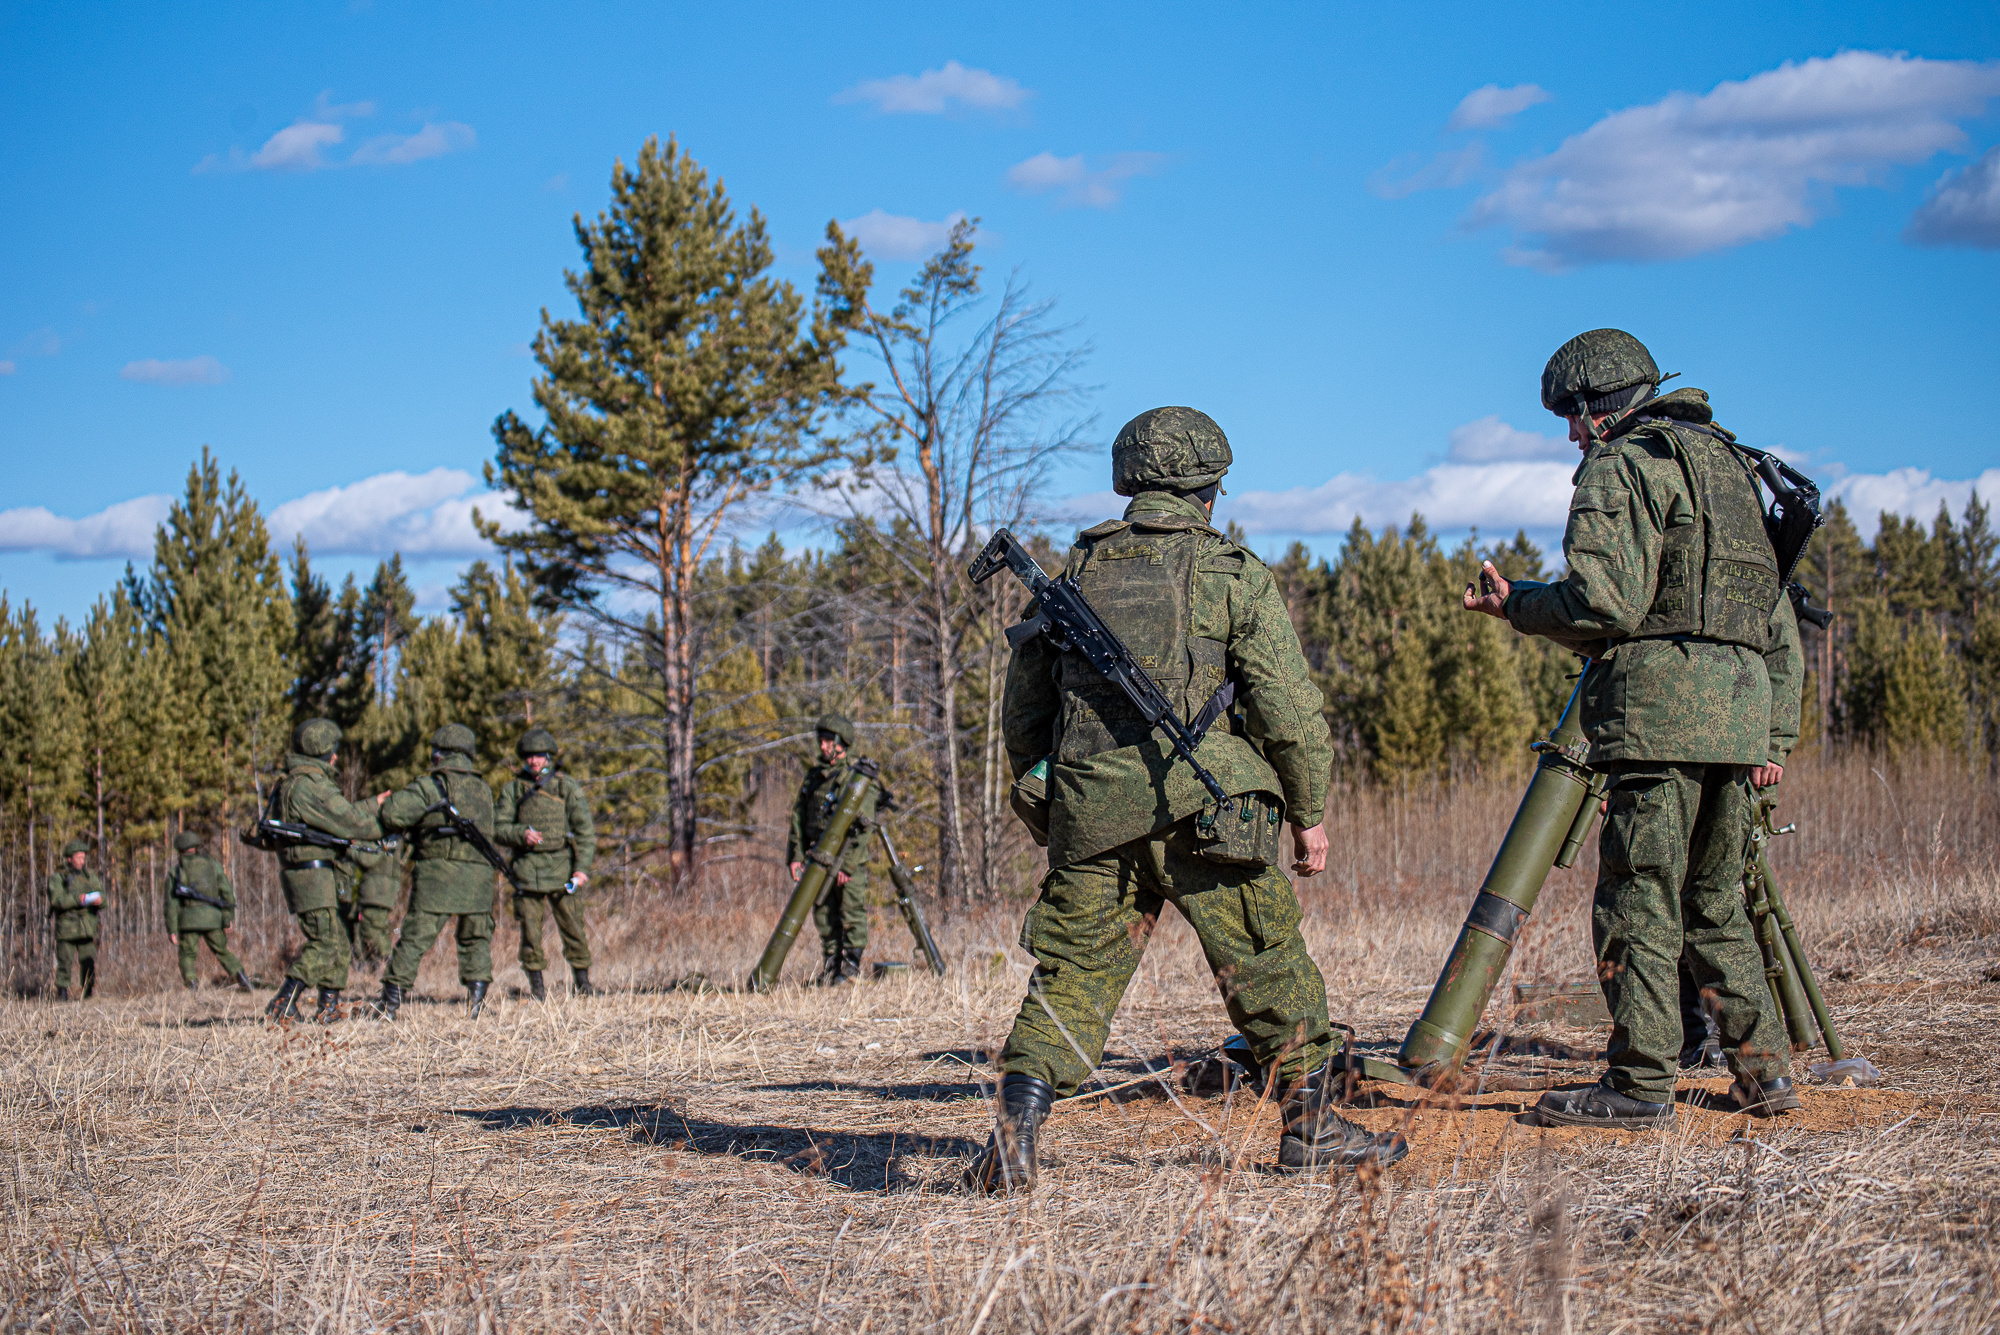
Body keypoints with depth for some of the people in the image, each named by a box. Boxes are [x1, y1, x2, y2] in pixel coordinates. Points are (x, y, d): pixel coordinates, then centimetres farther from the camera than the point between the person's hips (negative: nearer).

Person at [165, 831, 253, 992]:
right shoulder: (213, 865, 10)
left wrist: (172, 929, -1)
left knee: (187, 955, 8)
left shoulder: (175, 870, 5)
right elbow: (227, 892, 3)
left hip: (189, 919, -2)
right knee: (222, 951, 19)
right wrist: (229, 918, 4)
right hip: (213, 918, 2)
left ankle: (191, 982, -14)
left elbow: (171, 902, -1)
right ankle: (241, 977, 5)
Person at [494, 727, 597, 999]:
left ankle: (582, 981, 10)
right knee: (530, 929, -1)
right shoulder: (512, 789, 9)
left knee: (572, 926, -2)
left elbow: (585, 830, 1)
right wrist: (521, 834, -15)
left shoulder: (567, 787, 5)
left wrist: (582, 867, -10)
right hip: (528, 868, 1)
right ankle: (536, 985, 8)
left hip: (562, 867, -1)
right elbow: (499, 830, 6)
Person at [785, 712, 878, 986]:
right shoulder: (814, 775, 13)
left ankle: (850, 966, 1)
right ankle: (830, 968, 12)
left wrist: (846, 863, -18)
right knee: (824, 915, 6)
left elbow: (862, 825, -13)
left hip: (850, 859, -5)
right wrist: (796, 855, 4)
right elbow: (798, 817, 13)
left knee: (852, 913, -6)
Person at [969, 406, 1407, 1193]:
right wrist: (1310, 812, 6)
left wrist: (1050, 799, 29)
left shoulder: (1074, 574, 14)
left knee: (1071, 973, 8)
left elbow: (1022, 713, 18)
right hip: (1200, 808, -3)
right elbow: (1289, 708, -4)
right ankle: (1309, 1125, 17)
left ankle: (1018, 1125, -8)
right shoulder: (1233, 576, 1)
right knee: (1267, 966, 10)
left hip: (1089, 814, 3)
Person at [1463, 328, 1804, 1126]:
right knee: (1715, 900, 15)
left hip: (1660, 706, -8)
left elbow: (1606, 604, -15)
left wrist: (1516, 606, 2)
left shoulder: (1619, 468, -2)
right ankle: (1763, 1070, 12)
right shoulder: (1726, 463, 24)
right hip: (1741, 702, 8)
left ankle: (1640, 1084, -6)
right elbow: (1777, 618, 23)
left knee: (1639, 901, -5)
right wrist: (1774, 735, 22)